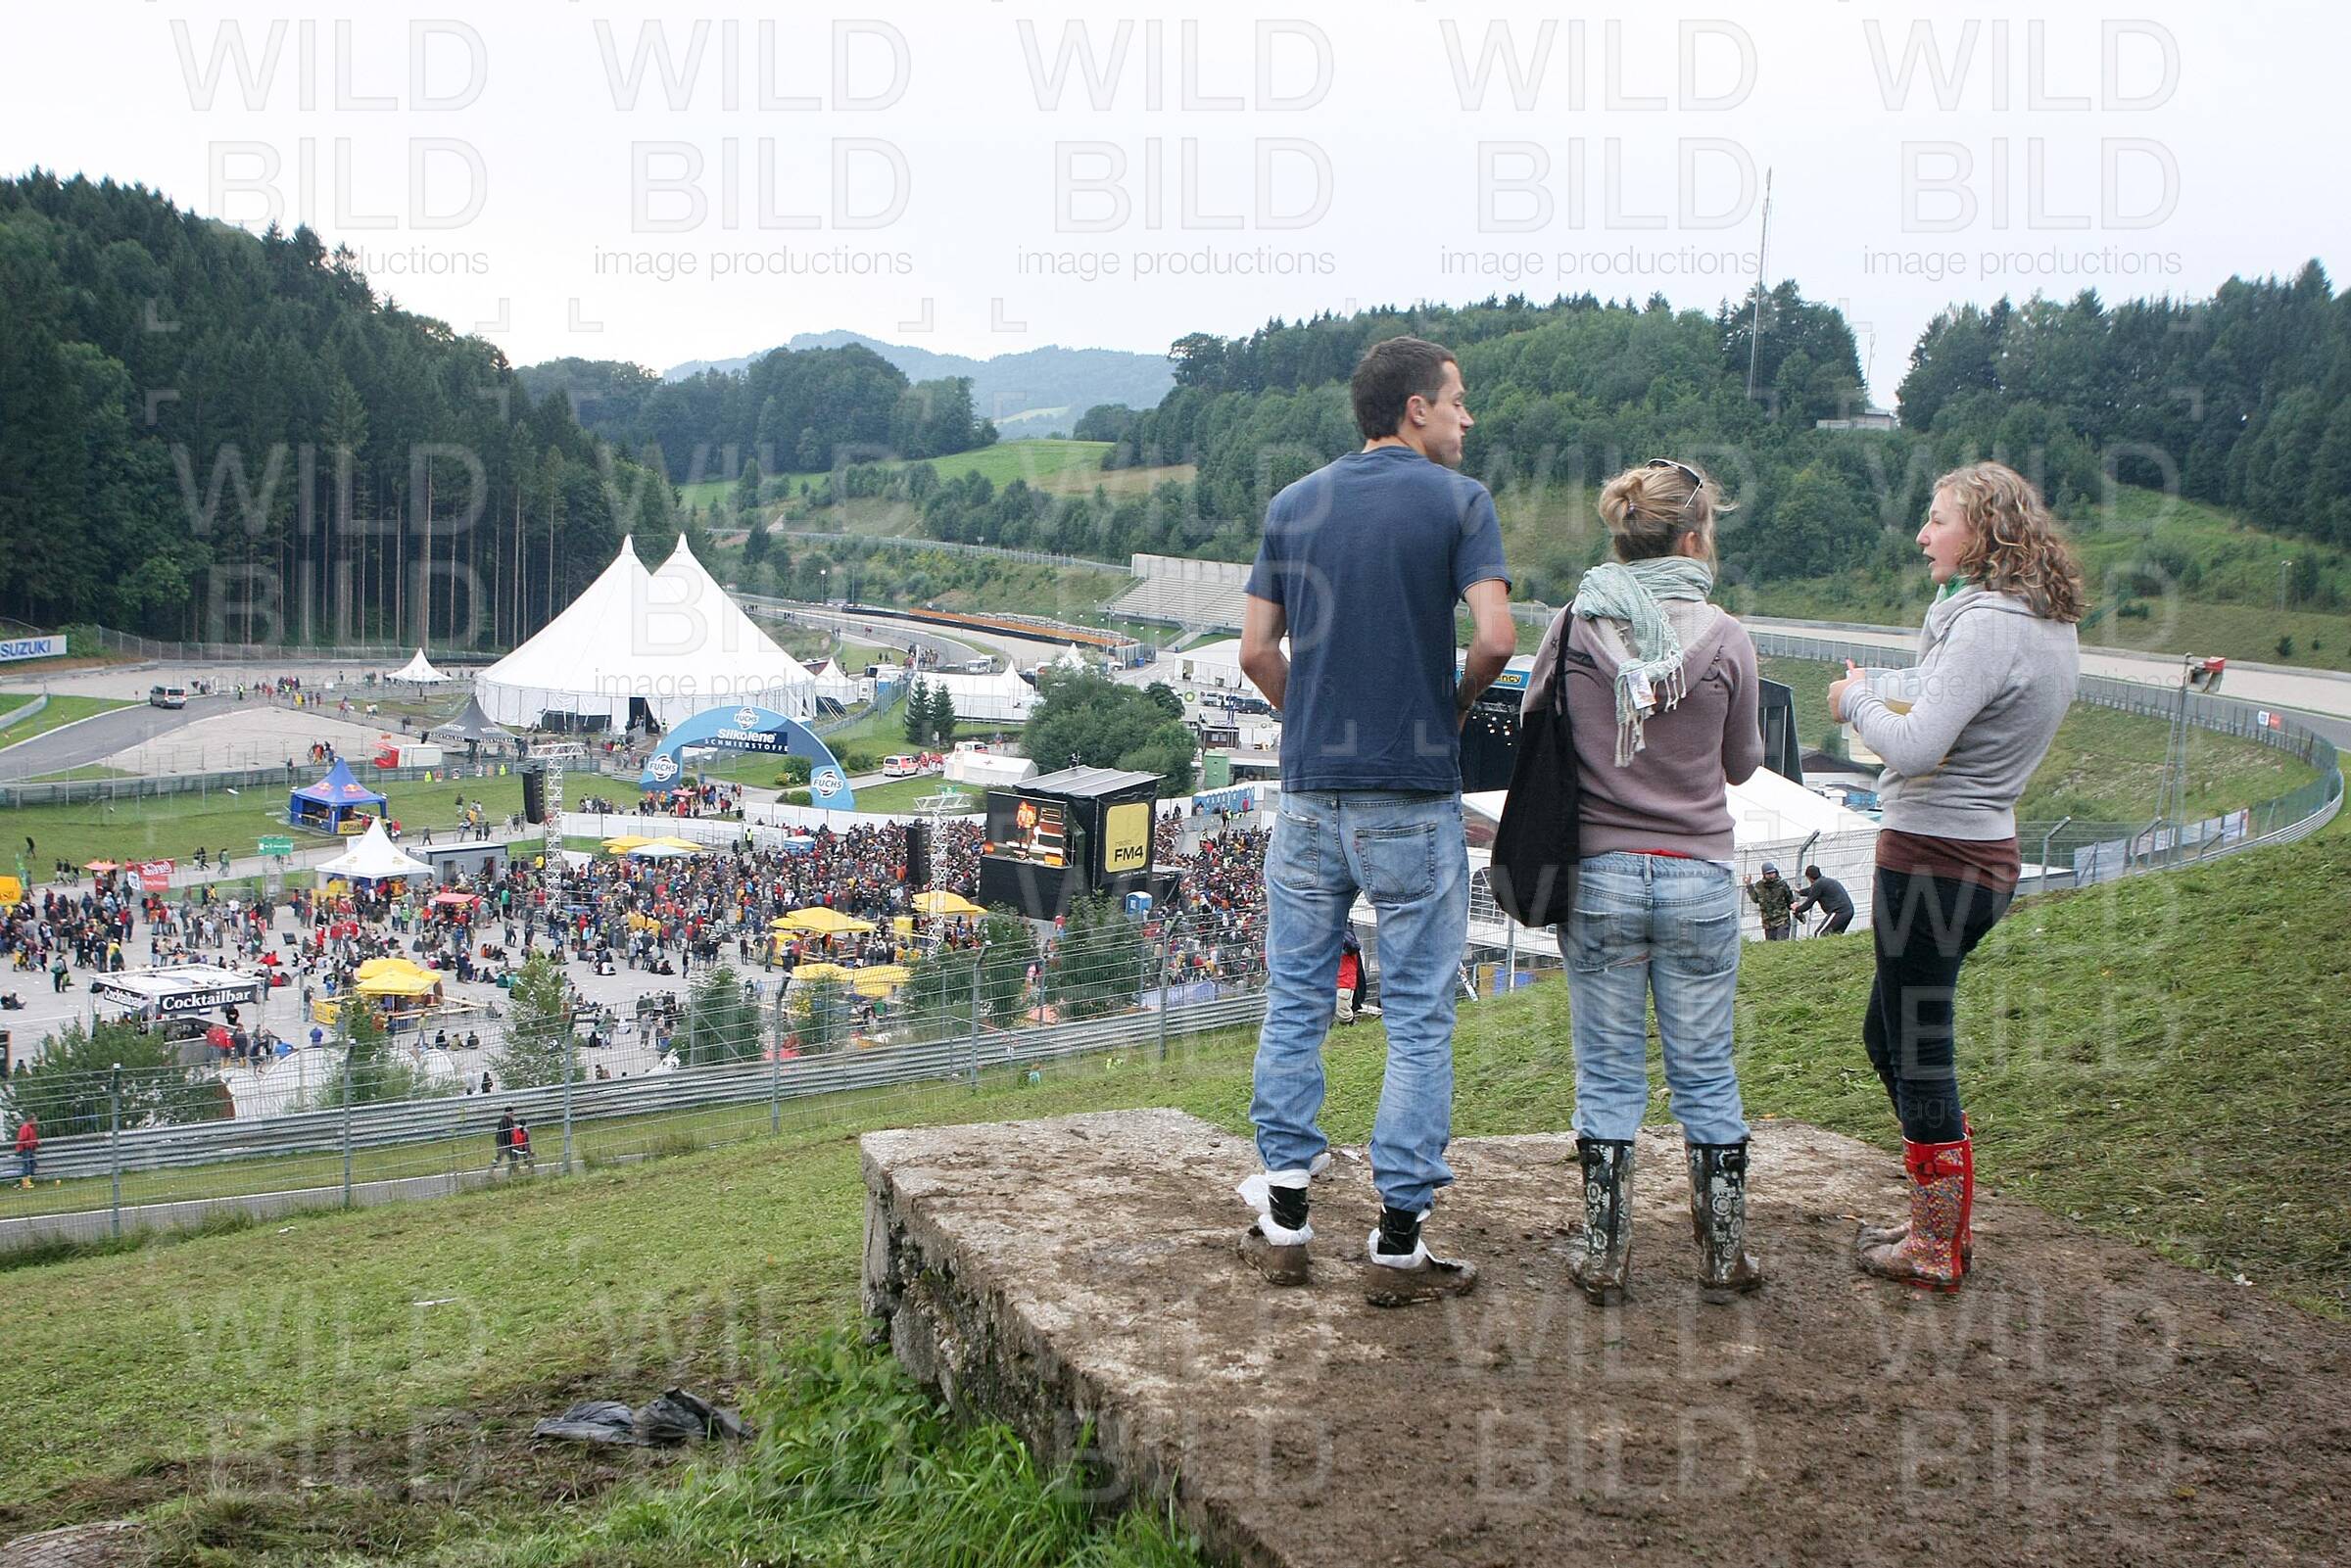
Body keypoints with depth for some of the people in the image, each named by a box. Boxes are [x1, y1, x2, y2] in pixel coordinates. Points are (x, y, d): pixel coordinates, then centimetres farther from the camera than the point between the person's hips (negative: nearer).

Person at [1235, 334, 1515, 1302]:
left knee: (1294, 1004, 12)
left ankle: (1283, 1221, 16)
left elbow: (1256, 650, 5)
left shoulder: (1295, 505, 9)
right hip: (1414, 799, -4)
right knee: (1418, 1020, 3)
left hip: (1309, 791, 4)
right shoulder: (1458, 502, -4)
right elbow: (1496, 637, -15)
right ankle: (1399, 1240, 6)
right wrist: (1459, 701, 3)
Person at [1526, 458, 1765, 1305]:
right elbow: (1742, 763, 5)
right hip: (1699, 880, 0)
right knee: (1706, 1074, 12)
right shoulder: (1725, 639, -8)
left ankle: (1603, 1258, 16)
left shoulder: (1574, 626, -6)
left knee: (1607, 1075, 10)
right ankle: (1724, 1257, 22)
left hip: (1597, 878, 1)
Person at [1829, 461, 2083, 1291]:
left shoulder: (1989, 626, -19)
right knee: (1889, 1034, 21)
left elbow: (1914, 750, -24)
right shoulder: (2052, 627, 11)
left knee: (1919, 1054, 2)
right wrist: (1892, 711, 8)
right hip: (1982, 850, 10)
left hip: (1935, 860, -10)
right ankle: (1941, 1220, 30)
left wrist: (1858, 701, -7)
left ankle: (1936, 1252, 14)